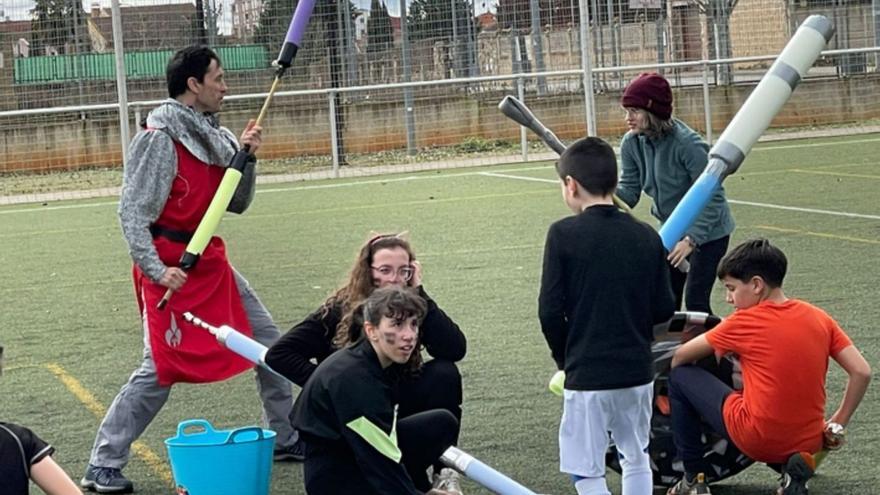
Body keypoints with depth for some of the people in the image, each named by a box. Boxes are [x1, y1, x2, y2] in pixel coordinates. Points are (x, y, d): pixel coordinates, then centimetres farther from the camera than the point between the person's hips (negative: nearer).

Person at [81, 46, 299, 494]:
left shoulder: (213, 134, 9)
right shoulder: (159, 138, -16)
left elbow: (237, 204, 13)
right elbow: (132, 212, -18)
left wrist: (246, 158, -3)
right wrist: (155, 269, -25)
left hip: (211, 261, 9)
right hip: (171, 267, -9)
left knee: (269, 341, 12)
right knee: (161, 369, -10)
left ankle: (286, 439, 27)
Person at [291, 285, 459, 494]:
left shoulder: (383, 363, 0)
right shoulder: (352, 378, -28)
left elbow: (383, 442, 11)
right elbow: (382, 462, -29)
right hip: (332, 478, -9)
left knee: (443, 423, -2)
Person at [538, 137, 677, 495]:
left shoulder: (564, 234, -11)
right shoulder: (646, 236, 1)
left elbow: (550, 310, -12)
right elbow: (664, 308, 2)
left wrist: (565, 358, 5)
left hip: (587, 374, -5)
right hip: (638, 369, 5)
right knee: (636, 459, 20)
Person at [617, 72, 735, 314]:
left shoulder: (687, 144, -28)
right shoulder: (632, 144, -9)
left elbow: (713, 197, -25)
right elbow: (629, 193, -7)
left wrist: (691, 240, -31)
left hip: (707, 232, -6)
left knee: (695, 302, -12)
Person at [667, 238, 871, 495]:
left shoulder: (744, 322, -8)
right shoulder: (819, 317, 2)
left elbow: (680, 357, 4)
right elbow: (862, 372, -1)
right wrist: (838, 423, 10)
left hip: (756, 440, -5)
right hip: (809, 442, 5)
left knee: (680, 377, 12)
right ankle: (793, 468, 8)